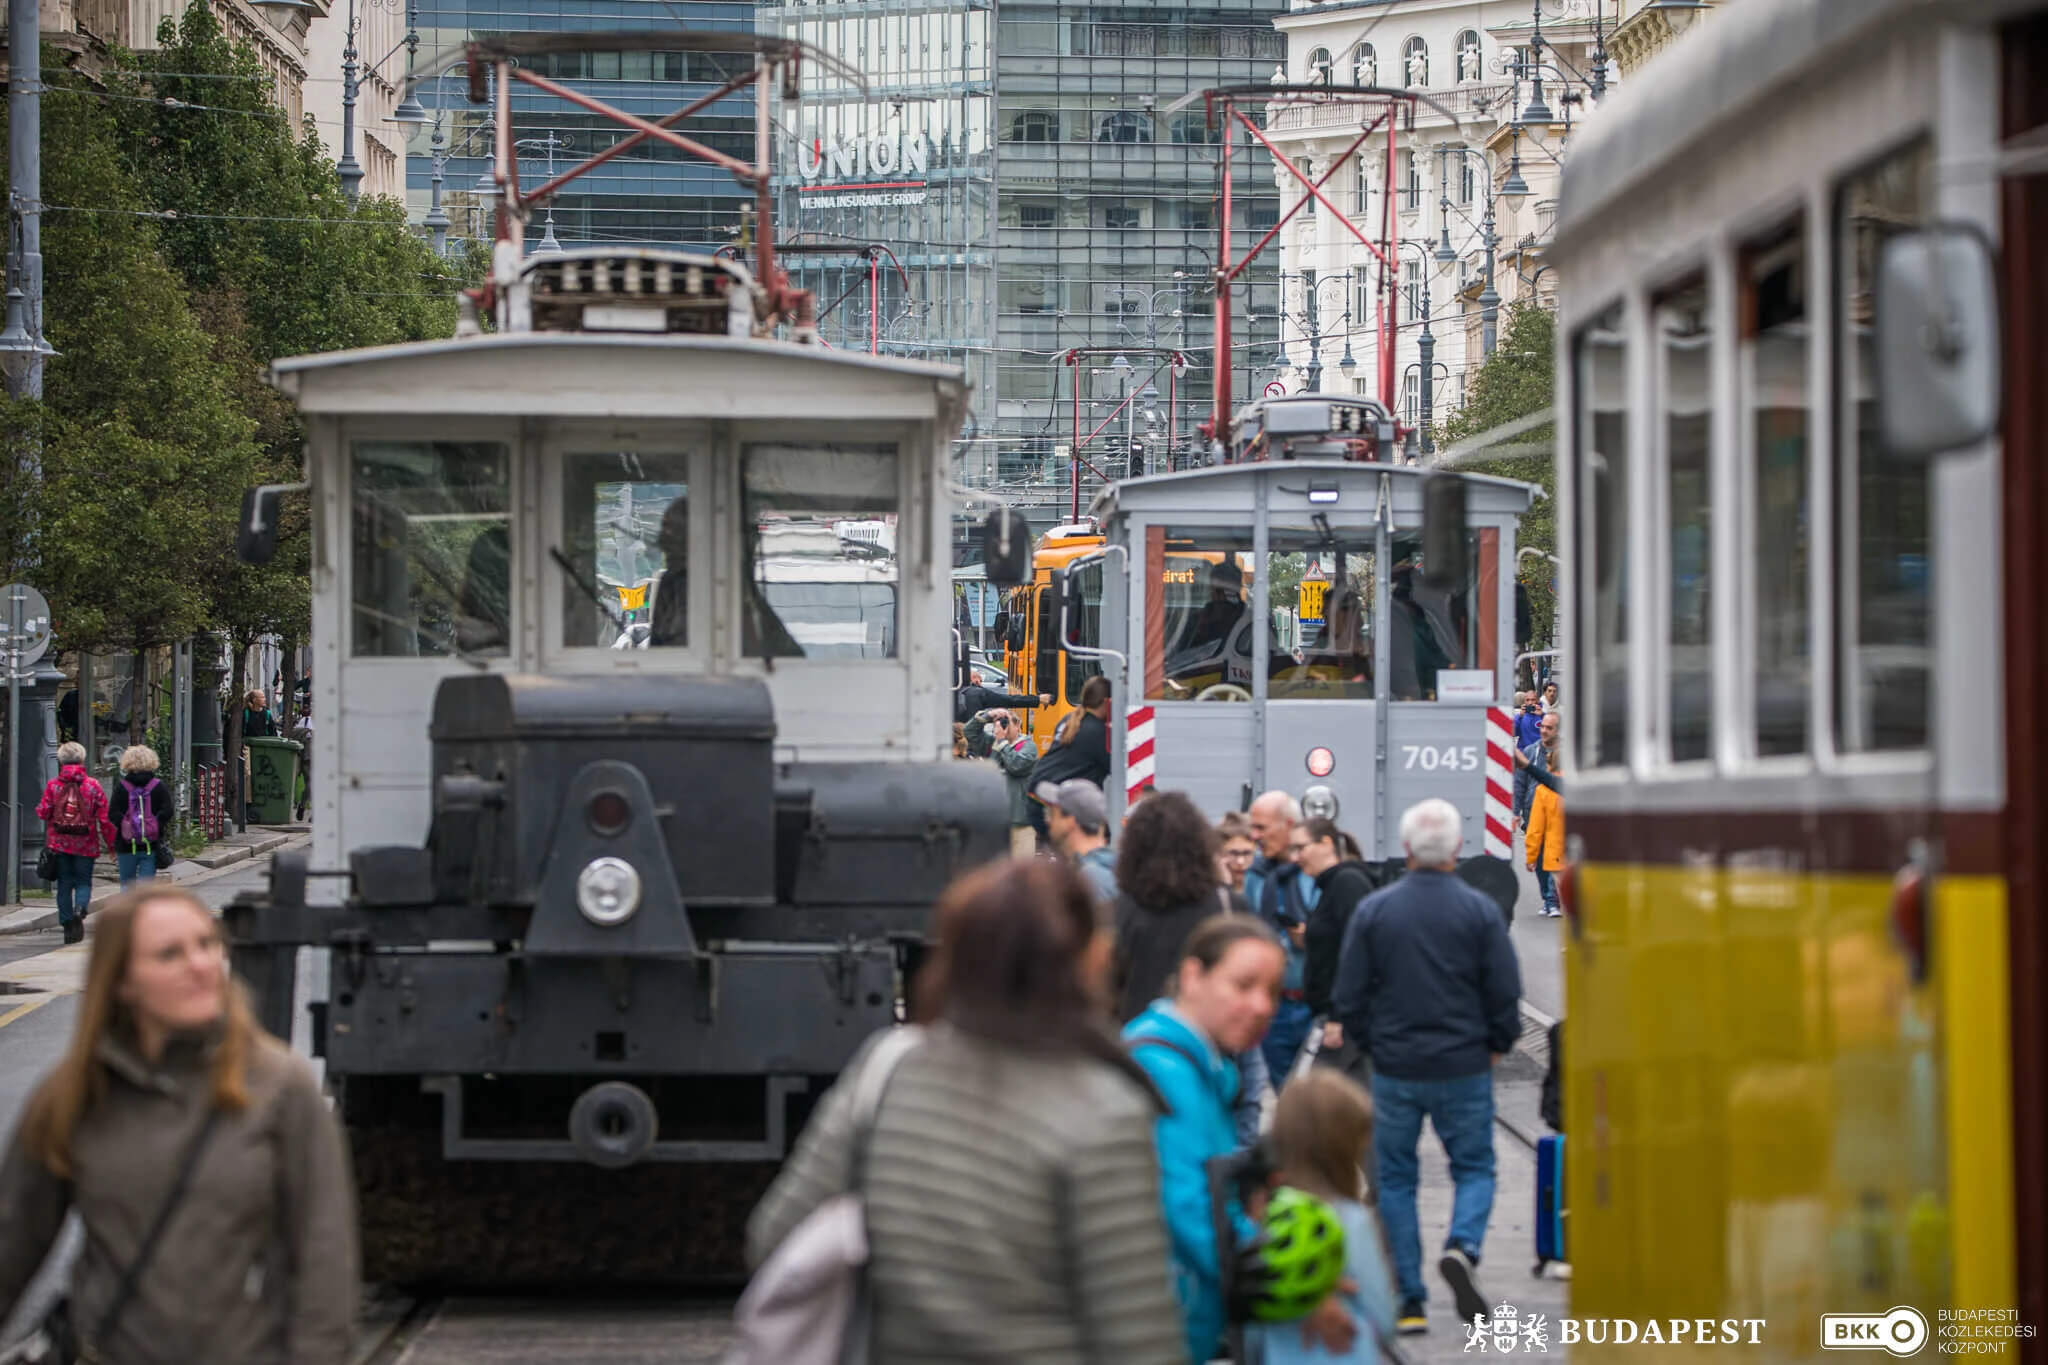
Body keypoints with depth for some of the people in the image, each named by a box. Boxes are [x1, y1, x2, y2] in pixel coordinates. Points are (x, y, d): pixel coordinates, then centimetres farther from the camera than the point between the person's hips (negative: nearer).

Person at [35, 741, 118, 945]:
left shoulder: (53, 785, -3)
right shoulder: (93, 785, -4)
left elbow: (43, 813, -3)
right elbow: (104, 818, -3)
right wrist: (111, 843, 5)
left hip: (59, 842, 1)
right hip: (86, 844, -1)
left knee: (64, 884, 9)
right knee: (83, 881, 8)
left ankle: (67, 923, 5)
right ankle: (80, 909, -21)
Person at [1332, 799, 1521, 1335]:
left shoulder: (1373, 910, -3)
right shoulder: (1480, 910, -6)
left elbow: (1349, 997, -1)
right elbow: (1505, 992, -5)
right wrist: (1497, 1045, 11)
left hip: (1394, 1069, 1)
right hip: (1464, 1068, -1)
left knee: (1395, 1180, 10)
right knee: (1475, 1169, 12)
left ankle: (1408, 1302, 7)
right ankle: (1462, 1247, -18)